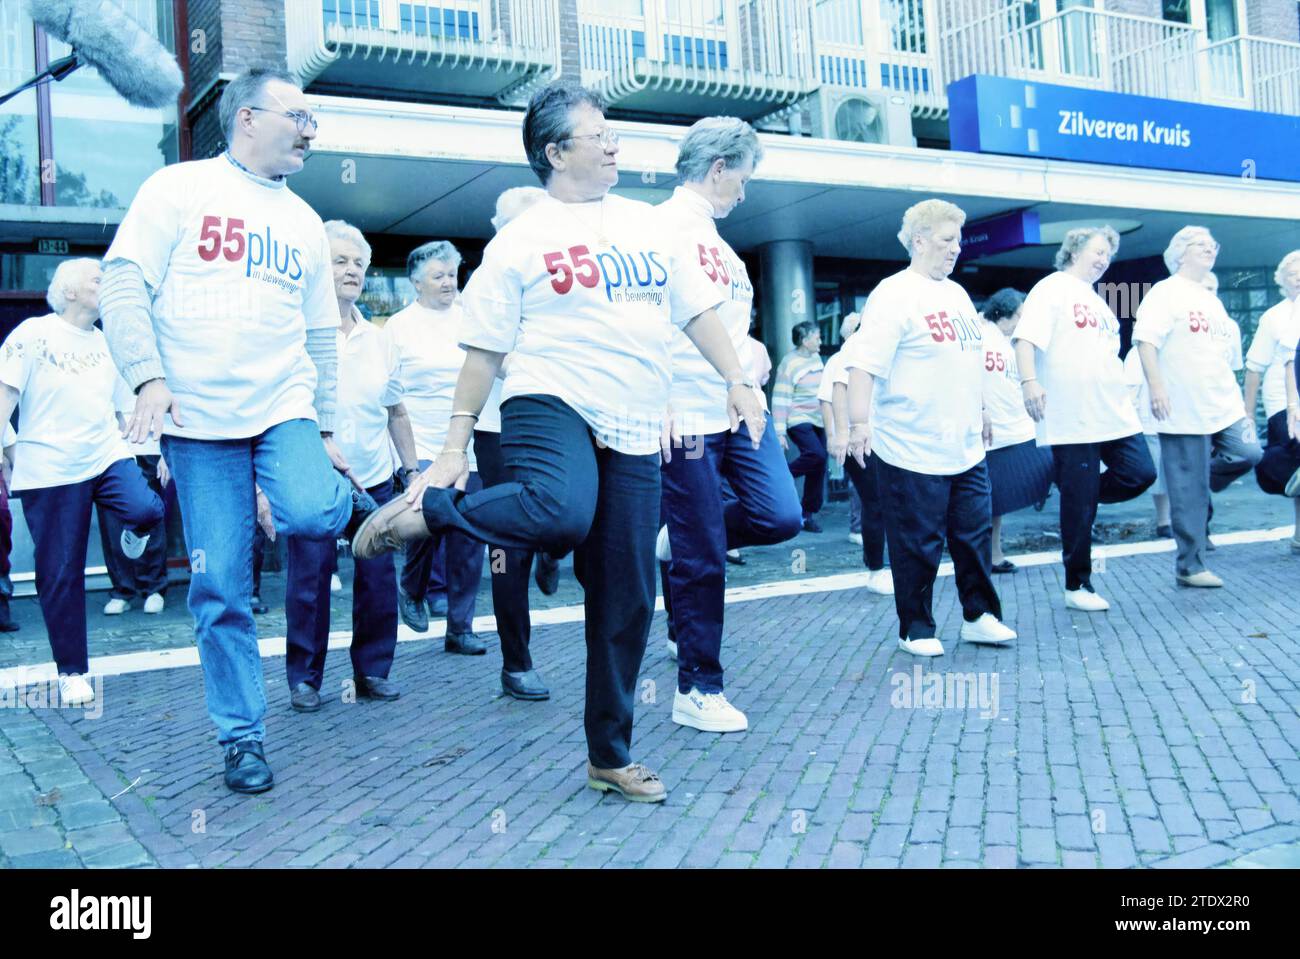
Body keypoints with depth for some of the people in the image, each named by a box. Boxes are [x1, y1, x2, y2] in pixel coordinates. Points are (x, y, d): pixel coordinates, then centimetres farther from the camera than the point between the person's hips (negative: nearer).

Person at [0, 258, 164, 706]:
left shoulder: (106, 342, 14)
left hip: (107, 456, 4)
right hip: (49, 471, -3)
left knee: (145, 509, -28)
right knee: (60, 575, 0)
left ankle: (134, 532, 11)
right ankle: (72, 673, 13)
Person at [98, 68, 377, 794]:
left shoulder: (305, 222, 15)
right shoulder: (178, 189, 3)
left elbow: (322, 335, 17)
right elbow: (124, 285, -5)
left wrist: (326, 429, 13)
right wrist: (148, 376, -18)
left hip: (285, 406, 2)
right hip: (198, 418, -2)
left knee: (309, 514, -29)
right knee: (220, 590, -2)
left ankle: (357, 507, 8)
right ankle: (242, 735, 13)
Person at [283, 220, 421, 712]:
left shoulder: (379, 340, 9)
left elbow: (396, 411, 17)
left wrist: (411, 469, 14)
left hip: (373, 478, 4)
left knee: (378, 577, 5)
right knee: (309, 579, 1)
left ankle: (372, 670, 19)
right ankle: (304, 678, 15)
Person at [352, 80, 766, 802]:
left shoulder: (644, 223, 16)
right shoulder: (520, 240, 2)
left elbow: (698, 310, 19)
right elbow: (483, 350, 1)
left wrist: (737, 382, 8)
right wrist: (454, 446, -4)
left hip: (633, 433, 5)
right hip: (551, 405, -5)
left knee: (625, 604, 4)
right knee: (561, 513, -40)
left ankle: (610, 757, 18)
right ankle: (419, 513, -14)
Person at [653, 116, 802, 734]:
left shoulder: (717, 240, 19)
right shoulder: (662, 228, -8)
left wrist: (752, 385, 16)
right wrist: (658, 406, -19)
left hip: (737, 408, 8)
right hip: (687, 416, -8)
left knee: (780, 516, -5)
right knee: (702, 560, -2)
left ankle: (679, 537, 21)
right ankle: (697, 691, 12)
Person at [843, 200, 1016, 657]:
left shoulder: (957, 293, 15)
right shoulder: (894, 294, -11)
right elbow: (865, 364, -20)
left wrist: (980, 413, 29)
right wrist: (859, 423, -28)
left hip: (965, 448, 8)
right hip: (914, 450, -8)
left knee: (975, 536, 12)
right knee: (918, 545, 1)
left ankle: (980, 616, 25)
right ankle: (915, 630, 15)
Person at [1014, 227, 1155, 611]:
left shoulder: (1099, 302, 23)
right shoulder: (1052, 288, -2)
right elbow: (1025, 337, -16)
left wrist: (1121, 396, 25)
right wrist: (1030, 381, -30)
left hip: (1114, 412, 8)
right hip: (1072, 417, -8)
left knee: (1140, 474, -4)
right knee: (1079, 504, -3)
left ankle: (1079, 496, 20)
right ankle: (1077, 586, 9)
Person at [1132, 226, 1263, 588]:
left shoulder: (1212, 300, 20)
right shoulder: (1165, 293, -5)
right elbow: (1146, 341, -16)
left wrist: (1239, 401, 21)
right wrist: (1157, 386, -26)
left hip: (1223, 405, 8)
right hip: (1184, 410, -8)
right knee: (1189, 492, -4)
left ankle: (1194, 489, 17)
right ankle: (1189, 567, 5)